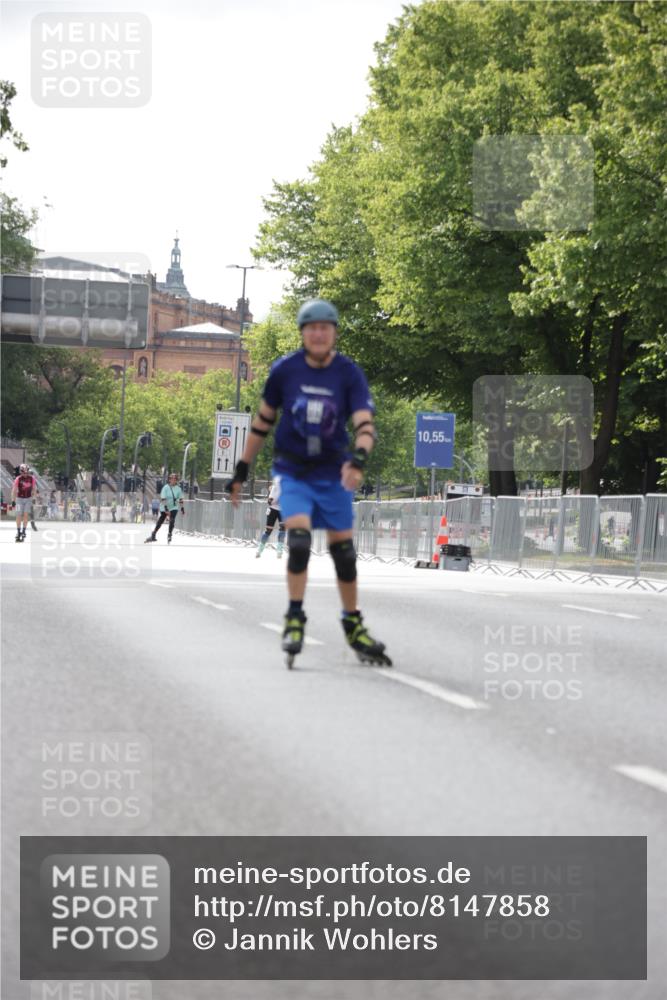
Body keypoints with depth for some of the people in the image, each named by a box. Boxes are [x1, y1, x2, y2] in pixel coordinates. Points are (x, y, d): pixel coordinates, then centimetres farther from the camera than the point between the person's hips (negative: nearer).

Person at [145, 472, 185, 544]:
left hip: (174, 508, 2)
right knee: (160, 522, 7)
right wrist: (166, 509, -28)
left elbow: (180, 499, 7)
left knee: (172, 521, -18)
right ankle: (153, 535, 23)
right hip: (164, 508, -2)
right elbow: (163, 499, -20)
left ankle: (169, 535, -5)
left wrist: (182, 508, 6)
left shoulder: (178, 489, -4)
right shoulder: (166, 488, -15)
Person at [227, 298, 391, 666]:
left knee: (343, 550, 6)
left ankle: (353, 626, 21)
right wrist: (241, 471, 7)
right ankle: (294, 620, -7)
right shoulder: (284, 370, -7)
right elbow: (263, 421, 5)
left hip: (333, 473, 1)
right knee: (299, 540, -20)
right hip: (293, 471, -1)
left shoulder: (349, 374, -8)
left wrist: (358, 459, -37)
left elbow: (365, 424, -17)